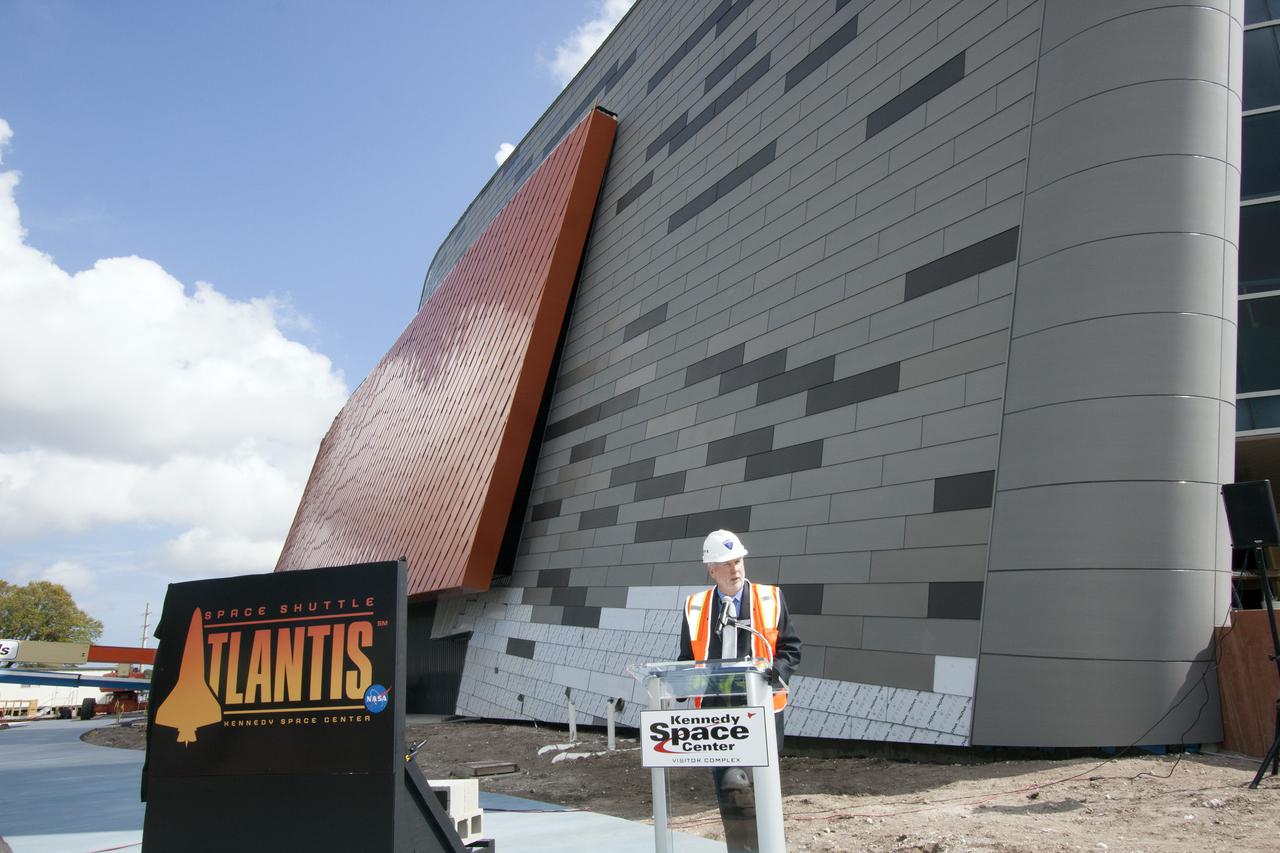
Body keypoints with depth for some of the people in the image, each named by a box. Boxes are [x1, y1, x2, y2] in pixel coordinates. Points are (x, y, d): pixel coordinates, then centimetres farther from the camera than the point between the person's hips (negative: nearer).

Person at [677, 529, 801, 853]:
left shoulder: (771, 599, 5)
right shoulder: (695, 607, 8)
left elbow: (790, 649, 7)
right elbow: (688, 659, 15)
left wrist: (776, 672, -12)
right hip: (716, 710, 0)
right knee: (731, 786, -7)